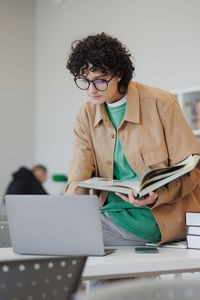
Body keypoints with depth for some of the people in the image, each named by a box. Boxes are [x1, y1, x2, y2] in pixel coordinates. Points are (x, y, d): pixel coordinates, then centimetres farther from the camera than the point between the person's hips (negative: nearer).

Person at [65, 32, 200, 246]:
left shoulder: (160, 103, -6)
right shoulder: (85, 117, 9)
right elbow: (80, 176, -1)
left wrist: (157, 196, -25)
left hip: (162, 214, -4)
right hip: (114, 211, 4)